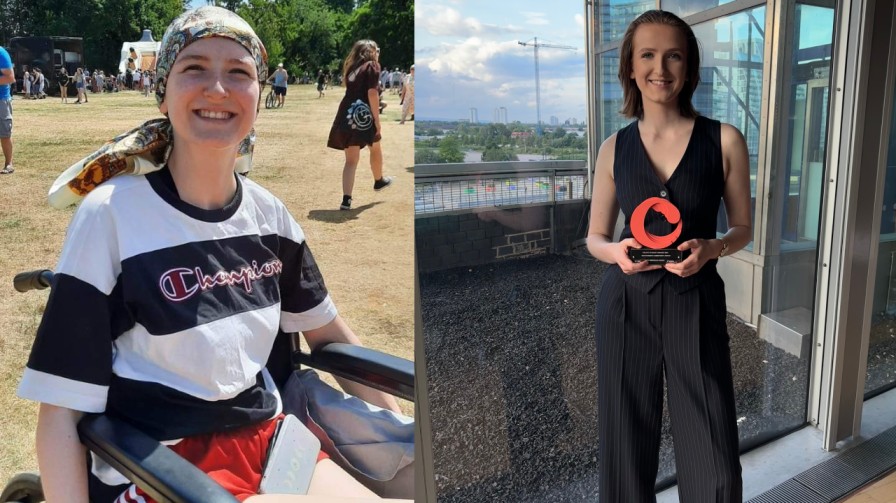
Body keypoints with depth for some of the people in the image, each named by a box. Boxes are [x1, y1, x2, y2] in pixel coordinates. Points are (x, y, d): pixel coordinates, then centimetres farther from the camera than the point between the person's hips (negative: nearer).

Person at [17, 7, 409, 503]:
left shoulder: (269, 214, 1)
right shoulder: (110, 216, -13)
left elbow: (328, 332, 13)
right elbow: (61, 411, -11)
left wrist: (398, 429, 12)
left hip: (266, 437, 5)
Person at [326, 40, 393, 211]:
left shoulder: (352, 67, 19)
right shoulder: (371, 66, -1)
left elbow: (352, 91, 15)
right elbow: (372, 93, -12)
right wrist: (377, 119, -12)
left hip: (347, 115, 6)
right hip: (363, 115, -6)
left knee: (351, 159, 5)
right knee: (375, 147, 22)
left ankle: (346, 199, -7)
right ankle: (378, 181, 44)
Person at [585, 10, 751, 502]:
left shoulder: (724, 140, -1)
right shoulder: (614, 147, 3)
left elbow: (742, 227, 7)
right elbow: (595, 236, 9)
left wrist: (710, 249, -14)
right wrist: (617, 252, -14)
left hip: (695, 304, -1)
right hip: (625, 304, 1)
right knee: (625, 448, 10)